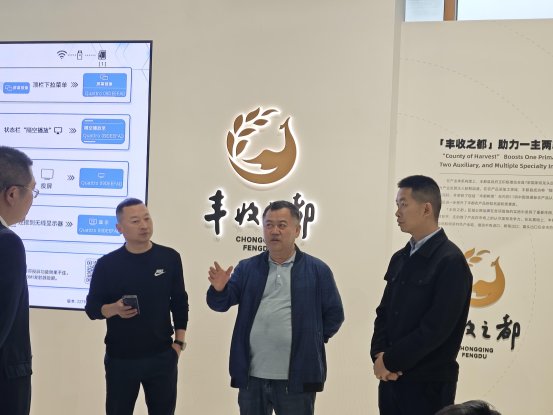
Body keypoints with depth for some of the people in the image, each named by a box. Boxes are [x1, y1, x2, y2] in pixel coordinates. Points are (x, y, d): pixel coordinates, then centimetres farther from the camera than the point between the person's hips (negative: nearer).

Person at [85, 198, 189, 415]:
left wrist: (179, 342, 0)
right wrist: (114, 309, -21)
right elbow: (92, 308, -1)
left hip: (162, 357, 1)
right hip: (120, 359, -1)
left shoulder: (170, 258, 0)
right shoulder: (107, 264, -4)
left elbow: (180, 304, 7)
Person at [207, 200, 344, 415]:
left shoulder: (317, 270, 2)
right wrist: (219, 290, -19)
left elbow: (334, 315, 6)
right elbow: (220, 304, 1)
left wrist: (314, 340, 0)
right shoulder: (247, 268, 8)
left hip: (297, 378, -2)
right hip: (252, 376, 3)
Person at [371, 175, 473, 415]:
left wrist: (391, 360, -12)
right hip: (390, 378, 7)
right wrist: (379, 355, -4)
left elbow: (436, 327, -18)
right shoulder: (400, 258, 11)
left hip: (429, 383, -7)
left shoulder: (451, 261, -13)